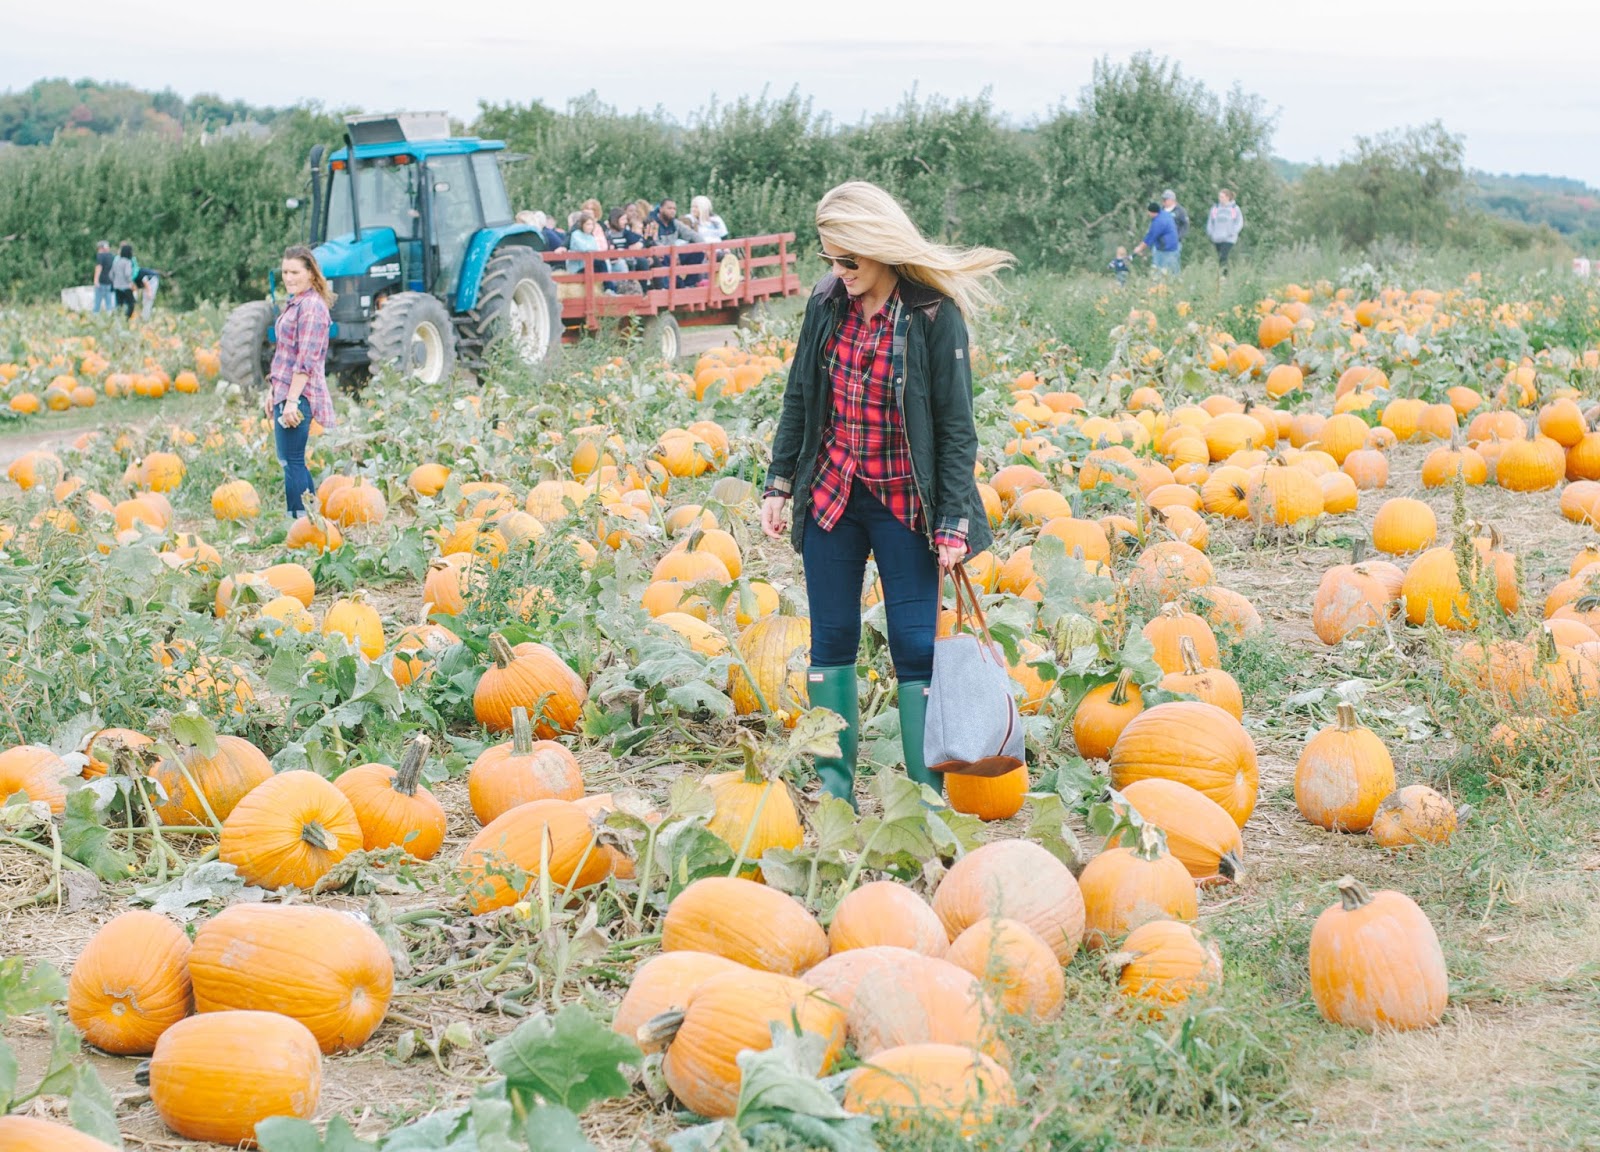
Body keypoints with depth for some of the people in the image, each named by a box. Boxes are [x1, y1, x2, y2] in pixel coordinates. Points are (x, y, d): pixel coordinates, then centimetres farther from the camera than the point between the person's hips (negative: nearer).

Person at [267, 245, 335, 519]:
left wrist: (292, 400, -22)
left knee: (292, 462, -8)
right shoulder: (295, 303, 17)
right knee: (289, 460, 15)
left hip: (298, 395, -10)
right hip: (285, 393, 10)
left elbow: (306, 359, -19)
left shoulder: (311, 306, -13)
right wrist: (273, 390, 21)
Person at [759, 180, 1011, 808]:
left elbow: (956, 425, -10)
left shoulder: (935, 315, -12)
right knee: (832, 639, 9)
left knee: (917, 648, -2)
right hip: (830, 496, 4)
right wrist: (778, 483, 10)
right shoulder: (827, 304, 1)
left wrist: (954, 521, -13)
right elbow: (799, 399, 12)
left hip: (905, 505, -4)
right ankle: (835, 789, 19)